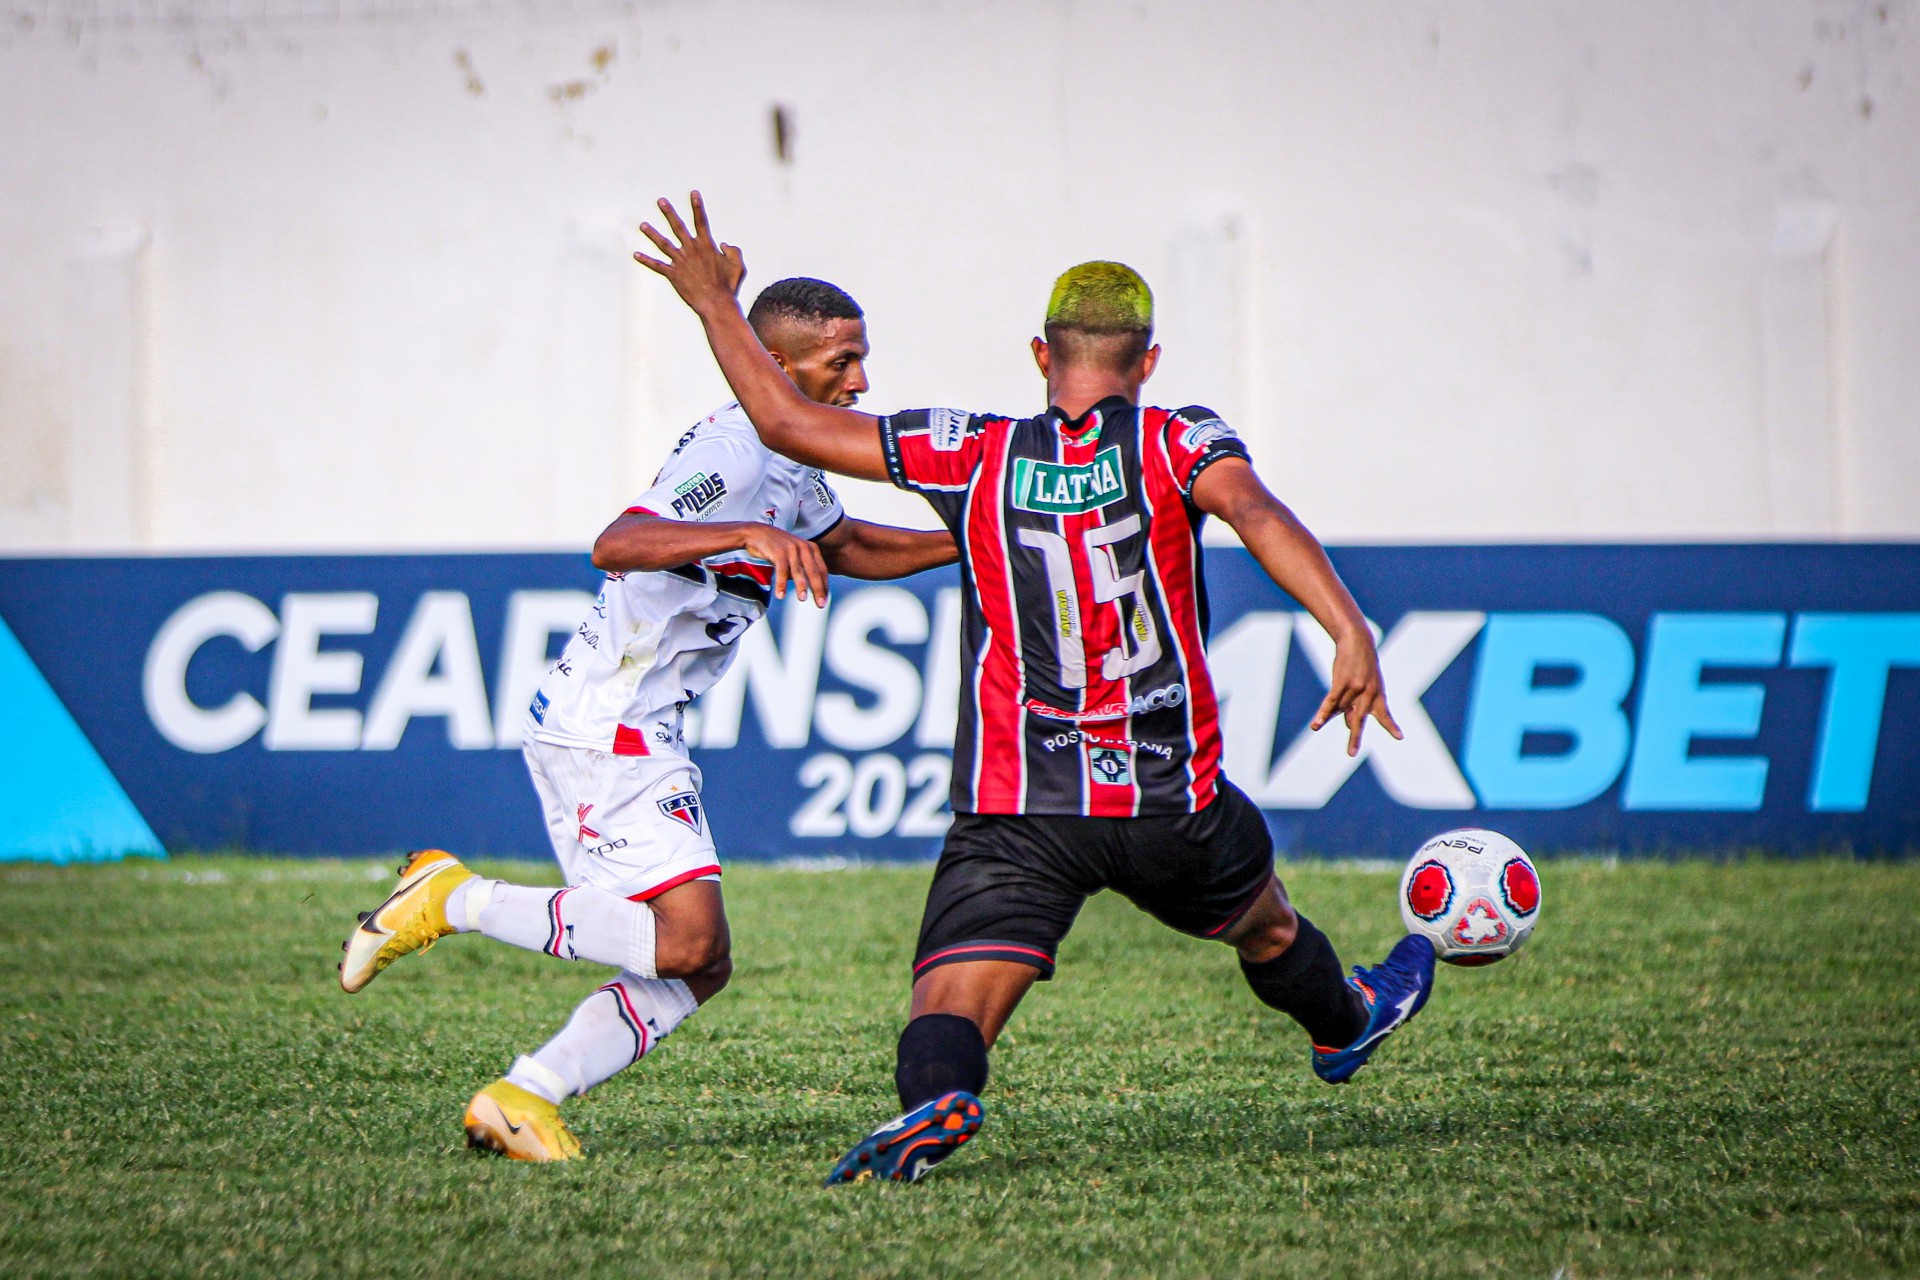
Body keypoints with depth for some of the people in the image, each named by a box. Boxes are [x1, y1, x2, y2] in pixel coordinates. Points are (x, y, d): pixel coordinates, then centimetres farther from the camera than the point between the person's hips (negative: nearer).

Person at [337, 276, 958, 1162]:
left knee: (696, 969, 5)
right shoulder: (731, 452, -18)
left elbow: (844, 546, 35)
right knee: (686, 940, -19)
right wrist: (751, 535, -45)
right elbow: (617, 546, -33)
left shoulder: (788, 464, 14)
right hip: (604, 730, -10)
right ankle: (454, 900, -9)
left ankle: (522, 1098, 2)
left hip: (638, 733, 10)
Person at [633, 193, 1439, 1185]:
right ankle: (1343, 1025, 60)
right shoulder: (1179, 443, -3)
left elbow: (785, 422, 2)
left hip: (1014, 816, -1)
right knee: (1262, 922, 32)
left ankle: (934, 1100, -42)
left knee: (947, 1014, -10)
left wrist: (715, 303, 15)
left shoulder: (973, 455, 0)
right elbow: (1257, 516, -24)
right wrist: (1349, 633, -37)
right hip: (1173, 804, 1)